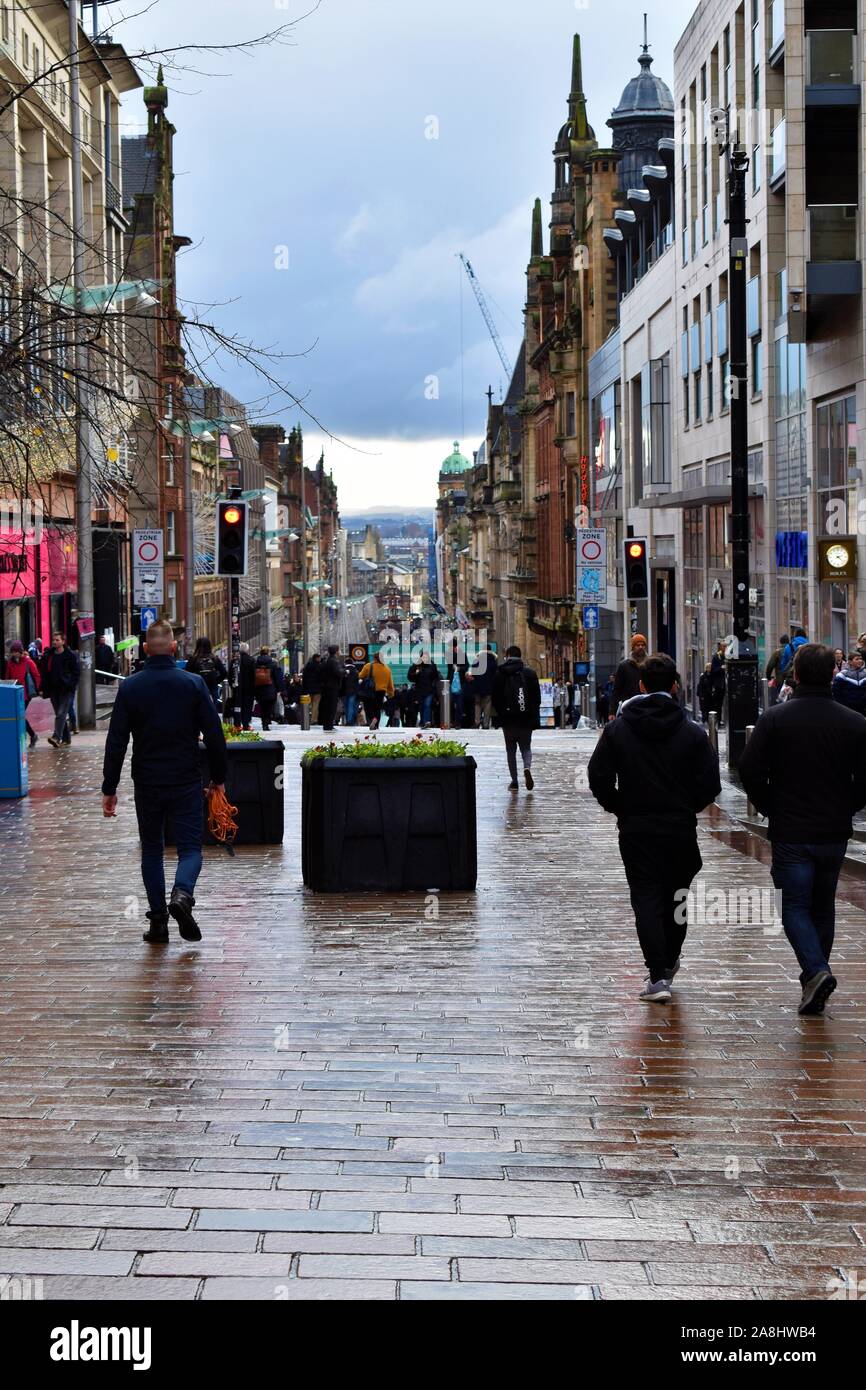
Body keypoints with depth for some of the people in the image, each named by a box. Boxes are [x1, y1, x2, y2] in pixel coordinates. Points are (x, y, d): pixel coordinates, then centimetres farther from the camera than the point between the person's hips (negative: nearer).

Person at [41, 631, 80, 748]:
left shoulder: (70, 655, -4)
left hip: (66, 690, -6)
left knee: (61, 713, -14)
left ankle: (57, 737, -23)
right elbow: (45, 673, 12)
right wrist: (44, 689, 4)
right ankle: (66, 738, 18)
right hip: (53, 689, 6)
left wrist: (71, 685, -13)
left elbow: (77, 671, -4)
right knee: (59, 714, 10)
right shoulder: (48, 656, 9)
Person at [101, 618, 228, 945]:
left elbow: (116, 741, -3)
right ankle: (182, 894, -26)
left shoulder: (130, 687, -3)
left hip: (147, 783, 1)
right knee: (190, 847, 4)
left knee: (151, 850, 14)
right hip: (187, 782, -1)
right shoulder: (194, 684, -4)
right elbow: (214, 736, -3)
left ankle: (158, 921, 10)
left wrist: (109, 788, 3)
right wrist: (218, 778, 8)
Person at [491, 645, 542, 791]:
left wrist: (499, 714, 11)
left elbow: (494, 698, -1)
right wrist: (535, 718, 11)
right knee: (526, 747, 11)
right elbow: (537, 697, 3)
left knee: (510, 750, 9)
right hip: (526, 719, 1)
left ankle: (514, 781, 6)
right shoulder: (530, 674, 2)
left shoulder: (500, 674, -1)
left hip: (507, 719, -1)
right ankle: (527, 768, -18)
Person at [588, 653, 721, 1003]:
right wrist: (686, 808, 11)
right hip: (680, 828, 1)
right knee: (674, 895, 17)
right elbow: (710, 785, -7)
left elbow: (598, 778, -6)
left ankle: (658, 975, -8)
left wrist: (620, 808, 9)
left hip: (634, 828, 0)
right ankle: (668, 963, 30)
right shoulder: (692, 731, -5)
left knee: (646, 898, 1)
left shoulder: (618, 728, -4)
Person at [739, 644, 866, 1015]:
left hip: (791, 832, -3)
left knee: (795, 907, 3)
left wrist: (770, 808, 3)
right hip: (835, 832, 3)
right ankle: (815, 977, 24)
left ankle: (816, 970, -18)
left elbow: (750, 769, -12)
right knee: (823, 907, 17)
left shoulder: (775, 719, -8)